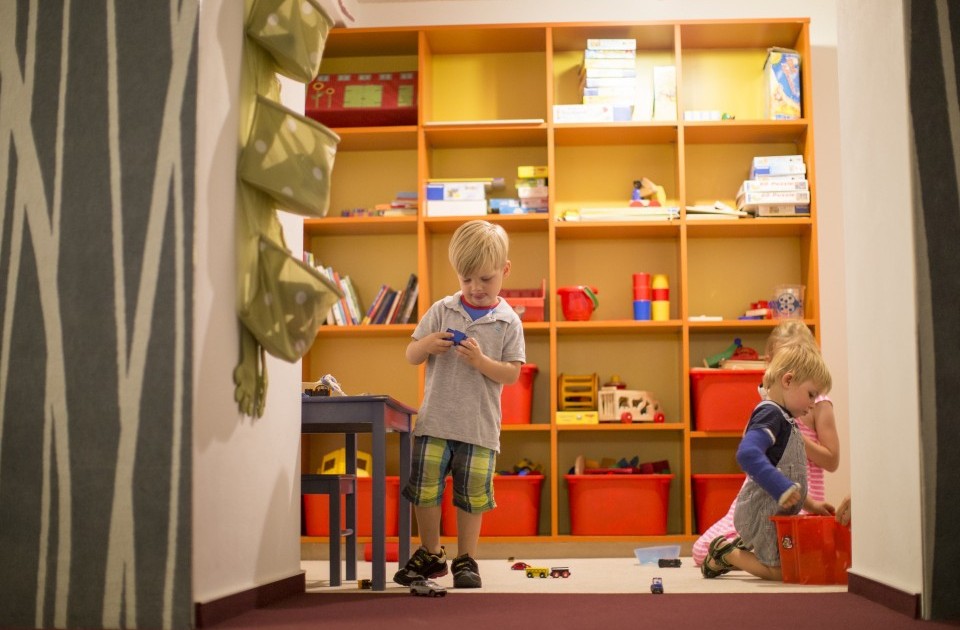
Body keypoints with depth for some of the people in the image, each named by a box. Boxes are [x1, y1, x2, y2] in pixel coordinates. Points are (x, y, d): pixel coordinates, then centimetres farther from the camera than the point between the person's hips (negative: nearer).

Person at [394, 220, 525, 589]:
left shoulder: (508, 322, -1)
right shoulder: (441, 311, 3)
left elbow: (512, 374, -5)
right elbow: (411, 356, 7)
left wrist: (480, 361, -20)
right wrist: (427, 345, -14)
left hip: (479, 425, -2)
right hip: (435, 420, 2)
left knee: (472, 496, 6)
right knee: (424, 489, 5)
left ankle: (466, 560, 21)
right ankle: (430, 555, 23)